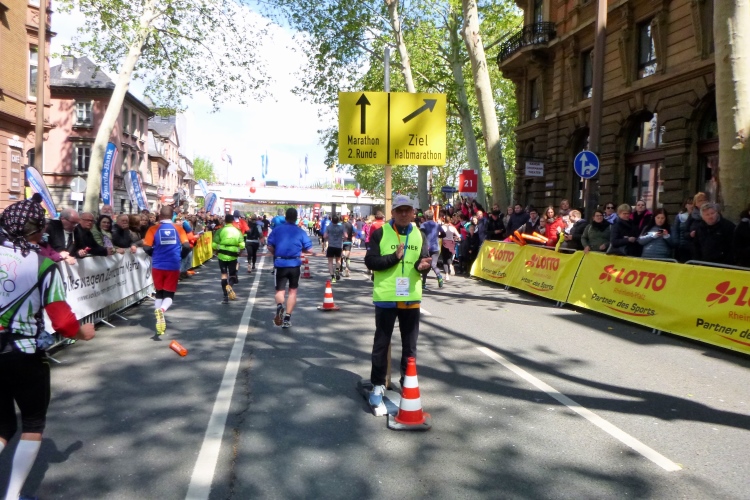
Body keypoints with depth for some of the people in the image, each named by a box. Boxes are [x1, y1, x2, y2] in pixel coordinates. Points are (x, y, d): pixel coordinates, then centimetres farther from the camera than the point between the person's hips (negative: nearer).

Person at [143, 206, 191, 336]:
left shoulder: (153, 229, -2)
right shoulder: (178, 229, 0)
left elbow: (147, 247, -7)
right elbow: (186, 246, -5)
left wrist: (155, 255, 14)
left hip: (158, 266, 0)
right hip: (173, 266, 0)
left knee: (159, 293, 17)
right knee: (169, 294, 6)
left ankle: (160, 320, 12)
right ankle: (162, 310, -25)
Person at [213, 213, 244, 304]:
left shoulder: (220, 231, -2)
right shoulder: (237, 231, 1)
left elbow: (214, 244, -7)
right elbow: (242, 245, -6)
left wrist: (216, 251, 12)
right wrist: (239, 252, 12)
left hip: (222, 255, 0)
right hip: (233, 256, 0)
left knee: (224, 274, 11)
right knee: (232, 275, 14)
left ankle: (225, 296, 6)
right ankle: (230, 285, -20)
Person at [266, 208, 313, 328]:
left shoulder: (277, 229, 0)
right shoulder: (300, 232, -1)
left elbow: (270, 247, -3)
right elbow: (309, 250, -3)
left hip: (280, 264, 0)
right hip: (294, 264, 0)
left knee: (280, 290, 11)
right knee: (293, 291, 14)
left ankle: (279, 306, -22)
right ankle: (287, 317, 9)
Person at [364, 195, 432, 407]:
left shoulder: (419, 235, 7)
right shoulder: (380, 233, -5)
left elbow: (425, 259, 5)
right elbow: (370, 261, -11)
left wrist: (422, 265, -18)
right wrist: (394, 257, -21)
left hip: (411, 298, 3)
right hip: (386, 297, -3)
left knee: (410, 344, 14)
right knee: (381, 343, 8)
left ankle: (408, 383, 29)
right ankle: (378, 385, 20)